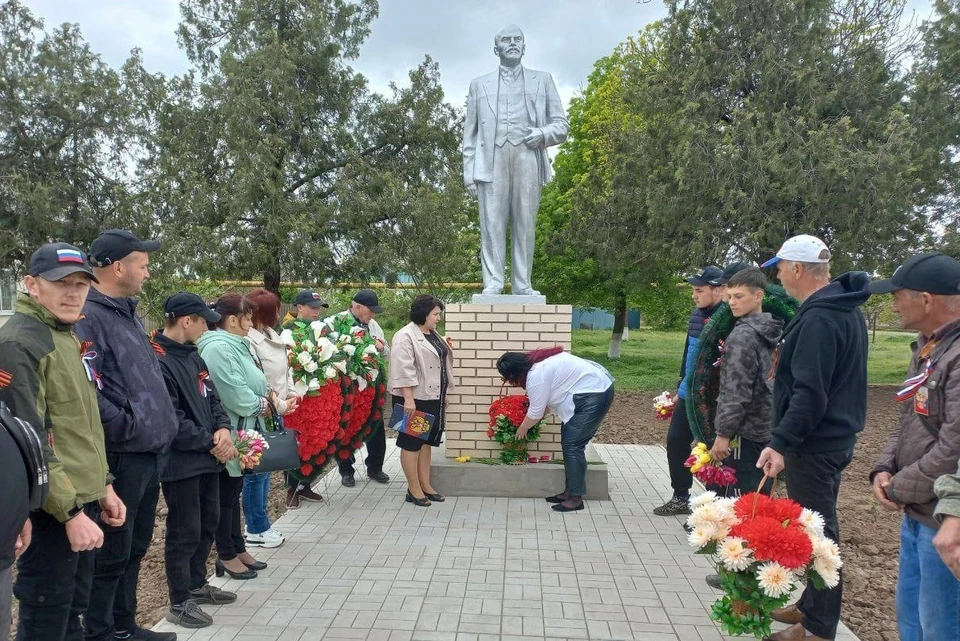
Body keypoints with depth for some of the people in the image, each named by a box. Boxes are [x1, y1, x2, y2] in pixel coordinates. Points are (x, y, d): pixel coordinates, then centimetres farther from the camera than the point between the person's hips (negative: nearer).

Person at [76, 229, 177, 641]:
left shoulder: (127, 314, 15)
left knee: (135, 547, 19)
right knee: (112, 552, 2)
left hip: (148, 454, 10)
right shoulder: (87, 317, -16)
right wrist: (128, 428, -18)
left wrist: (163, 425, 14)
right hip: (120, 458, -10)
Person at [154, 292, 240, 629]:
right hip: (181, 462, -9)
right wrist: (211, 443, -15)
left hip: (207, 457, 9)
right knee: (185, 532, 2)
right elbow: (171, 420, -22)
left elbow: (211, 397, 15)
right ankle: (180, 602, 17)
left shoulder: (192, 355, 11)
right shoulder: (158, 361, -19)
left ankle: (196, 584, 36)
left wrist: (223, 429, -4)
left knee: (208, 523, 19)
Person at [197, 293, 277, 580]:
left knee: (233, 491, 18)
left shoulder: (233, 344, 13)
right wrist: (261, 405, -9)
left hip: (239, 431, 10)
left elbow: (251, 380, 19)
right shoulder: (219, 349, -21)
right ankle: (227, 556, 15)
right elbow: (236, 395, -26)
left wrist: (266, 394, 0)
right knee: (226, 494, 3)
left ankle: (238, 549, 29)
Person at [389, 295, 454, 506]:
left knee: (427, 441, 13)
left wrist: (443, 395, 18)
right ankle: (414, 489, 7)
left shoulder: (433, 335, 14)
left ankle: (425, 485, 20)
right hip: (415, 398, -9)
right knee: (412, 442, 0)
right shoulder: (405, 336, -14)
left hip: (433, 397, 9)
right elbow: (403, 370, -20)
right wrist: (408, 398, -24)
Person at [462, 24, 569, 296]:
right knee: (492, 223, -7)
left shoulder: (542, 80, 21)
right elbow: (470, 134, 15)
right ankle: (492, 284, -6)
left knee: (525, 224, -3)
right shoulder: (479, 85, 21)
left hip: (528, 157, 0)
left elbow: (562, 125, 16)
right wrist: (469, 172, 4)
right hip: (491, 159, 0)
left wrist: (544, 133, -6)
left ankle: (523, 286, -1)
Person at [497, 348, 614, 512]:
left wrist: (522, 429, 6)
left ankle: (576, 498, -3)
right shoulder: (536, 362, 9)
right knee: (569, 443, 11)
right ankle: (570, 491, 16)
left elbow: (535, 412, -11)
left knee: (572, 445, -8)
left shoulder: (536, 376, -21)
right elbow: (546, 400, 18)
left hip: (595, 394, -10)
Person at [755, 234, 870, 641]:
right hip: (834, 436, 10)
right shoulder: (844, 309, 11)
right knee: (818, 526, 19)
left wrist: (781, 443, -29)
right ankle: (812, 605, 34)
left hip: (815, 444, -10)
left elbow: (809, 393, -28)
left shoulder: (819, 319, -22)